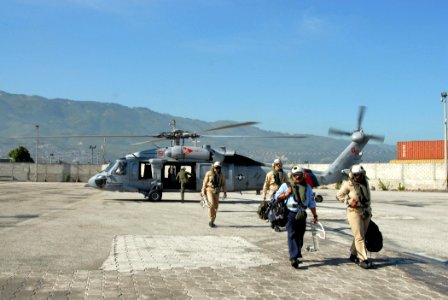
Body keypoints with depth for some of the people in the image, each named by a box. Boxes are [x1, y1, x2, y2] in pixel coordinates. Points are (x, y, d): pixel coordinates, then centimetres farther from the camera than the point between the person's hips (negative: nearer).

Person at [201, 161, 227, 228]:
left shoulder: (221, 175, 1)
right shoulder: (209, 173, -7)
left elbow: (223, 184, 4)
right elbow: (205, 182, -3)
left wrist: (225, 192, -3)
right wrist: (203, 191, -5)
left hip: (216, 192, 4)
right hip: (209, 190, -4)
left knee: (215, 206, 5)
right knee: (211, 204, -21)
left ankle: (212, 222, 18)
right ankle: (211, 220, -13)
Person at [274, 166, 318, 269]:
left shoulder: (307, 187, 14)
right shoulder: (286, 185, 5)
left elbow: (311, 203, 17)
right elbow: (276, 196, 7)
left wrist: (315, 215, 15)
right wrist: (285, 194, -10)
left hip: (302, 215, 4)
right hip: (290, 214, -4)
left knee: (300, 236, 10)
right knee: (292, 236, -12)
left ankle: (297, 255, 26)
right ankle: (293, 258, -18)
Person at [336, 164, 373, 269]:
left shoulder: (365, 182, 6)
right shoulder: (348, 184, -11)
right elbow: (339, 195, -1)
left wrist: (369, 211, 23)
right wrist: (349, 201, -15)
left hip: (366, 212, 6)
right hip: (354, 212, -6)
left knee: (361, 235, 13)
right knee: (359, 237, -8)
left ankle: (353, 254, 29)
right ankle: (363, 259, -5)